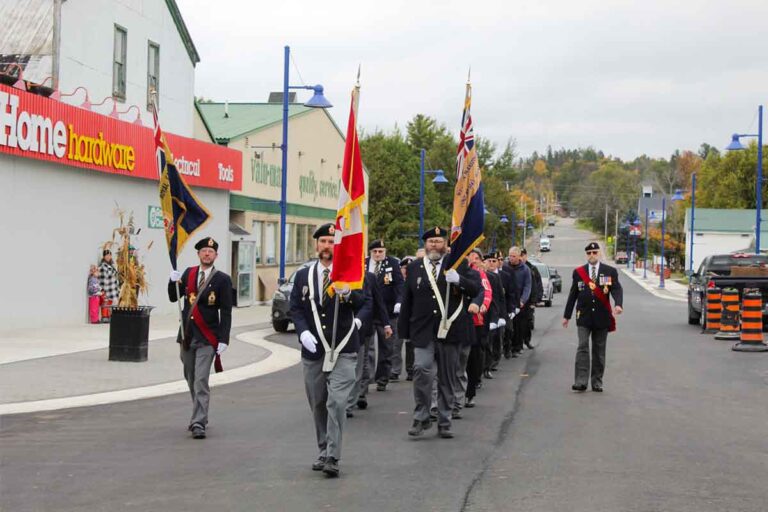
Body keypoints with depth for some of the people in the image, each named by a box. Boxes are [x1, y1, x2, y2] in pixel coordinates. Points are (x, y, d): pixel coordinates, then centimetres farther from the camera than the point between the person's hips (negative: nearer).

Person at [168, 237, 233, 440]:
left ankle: (198, 424, -13)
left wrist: (223, 339, -12)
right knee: (191, 381, 14)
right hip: (187, 336, 5)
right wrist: (173, 281, -12)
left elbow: (226, 313, -5)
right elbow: (174, 298, 7)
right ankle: (201, 417, 29)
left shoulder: (222, 280, -4)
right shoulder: (188, 273, 9)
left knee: (201, 381, -12)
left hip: (207, 339, -5)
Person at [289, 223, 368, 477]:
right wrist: (303, 332, -11)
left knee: (337, 402, -15)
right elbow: (295, 308, 7)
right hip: (313, 351, 3)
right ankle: (323, 452, 25)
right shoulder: (303, 276, 9)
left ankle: (332, 458, -14)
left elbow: (367, 304, 0)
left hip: (343, 352, -3)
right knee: (318, 405, 11)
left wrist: (349, 293, -21)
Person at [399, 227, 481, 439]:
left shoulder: (458, 264, 5)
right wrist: (405, 331, 6)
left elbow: (476, 289, -4)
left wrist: (459, 279, -24)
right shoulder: (415, 268, 8)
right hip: (423, 331, 0)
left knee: (447, 378, 7)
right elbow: (407, 300, 10)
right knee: (422, 369, -18)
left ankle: (444, 423, 18)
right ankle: (421, 418, -5)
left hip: (449, 330, 0)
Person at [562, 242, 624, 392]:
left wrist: (618, 304, -30)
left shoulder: (610, 271, 2)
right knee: (582, 347, -10)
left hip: (601, 317, 0)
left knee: (599, 350, 6)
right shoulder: (578, 272, 6)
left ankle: (597, 382, 13)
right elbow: (573, 294, 10)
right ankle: (581, 381, -14)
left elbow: (617, 289, -9)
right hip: (584, 316, 0)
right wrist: (567, 315, 11)